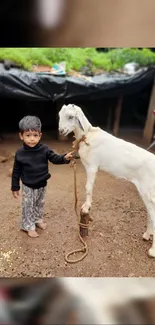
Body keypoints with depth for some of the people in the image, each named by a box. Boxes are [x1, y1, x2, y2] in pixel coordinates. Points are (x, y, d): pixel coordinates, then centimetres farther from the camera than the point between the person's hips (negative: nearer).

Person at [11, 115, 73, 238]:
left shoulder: (44, 149, -12)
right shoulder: (20, 153, -15)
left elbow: (55, 158, -14)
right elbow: (16, 172, -7)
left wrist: (65, 158, -36)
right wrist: (15, 187, -3)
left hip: (42, 185, 3)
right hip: (28, 186, -2)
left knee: (40, 204, 22)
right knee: (28, 207, 10)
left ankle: (38, 220, 46)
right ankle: (29, 226, 30)